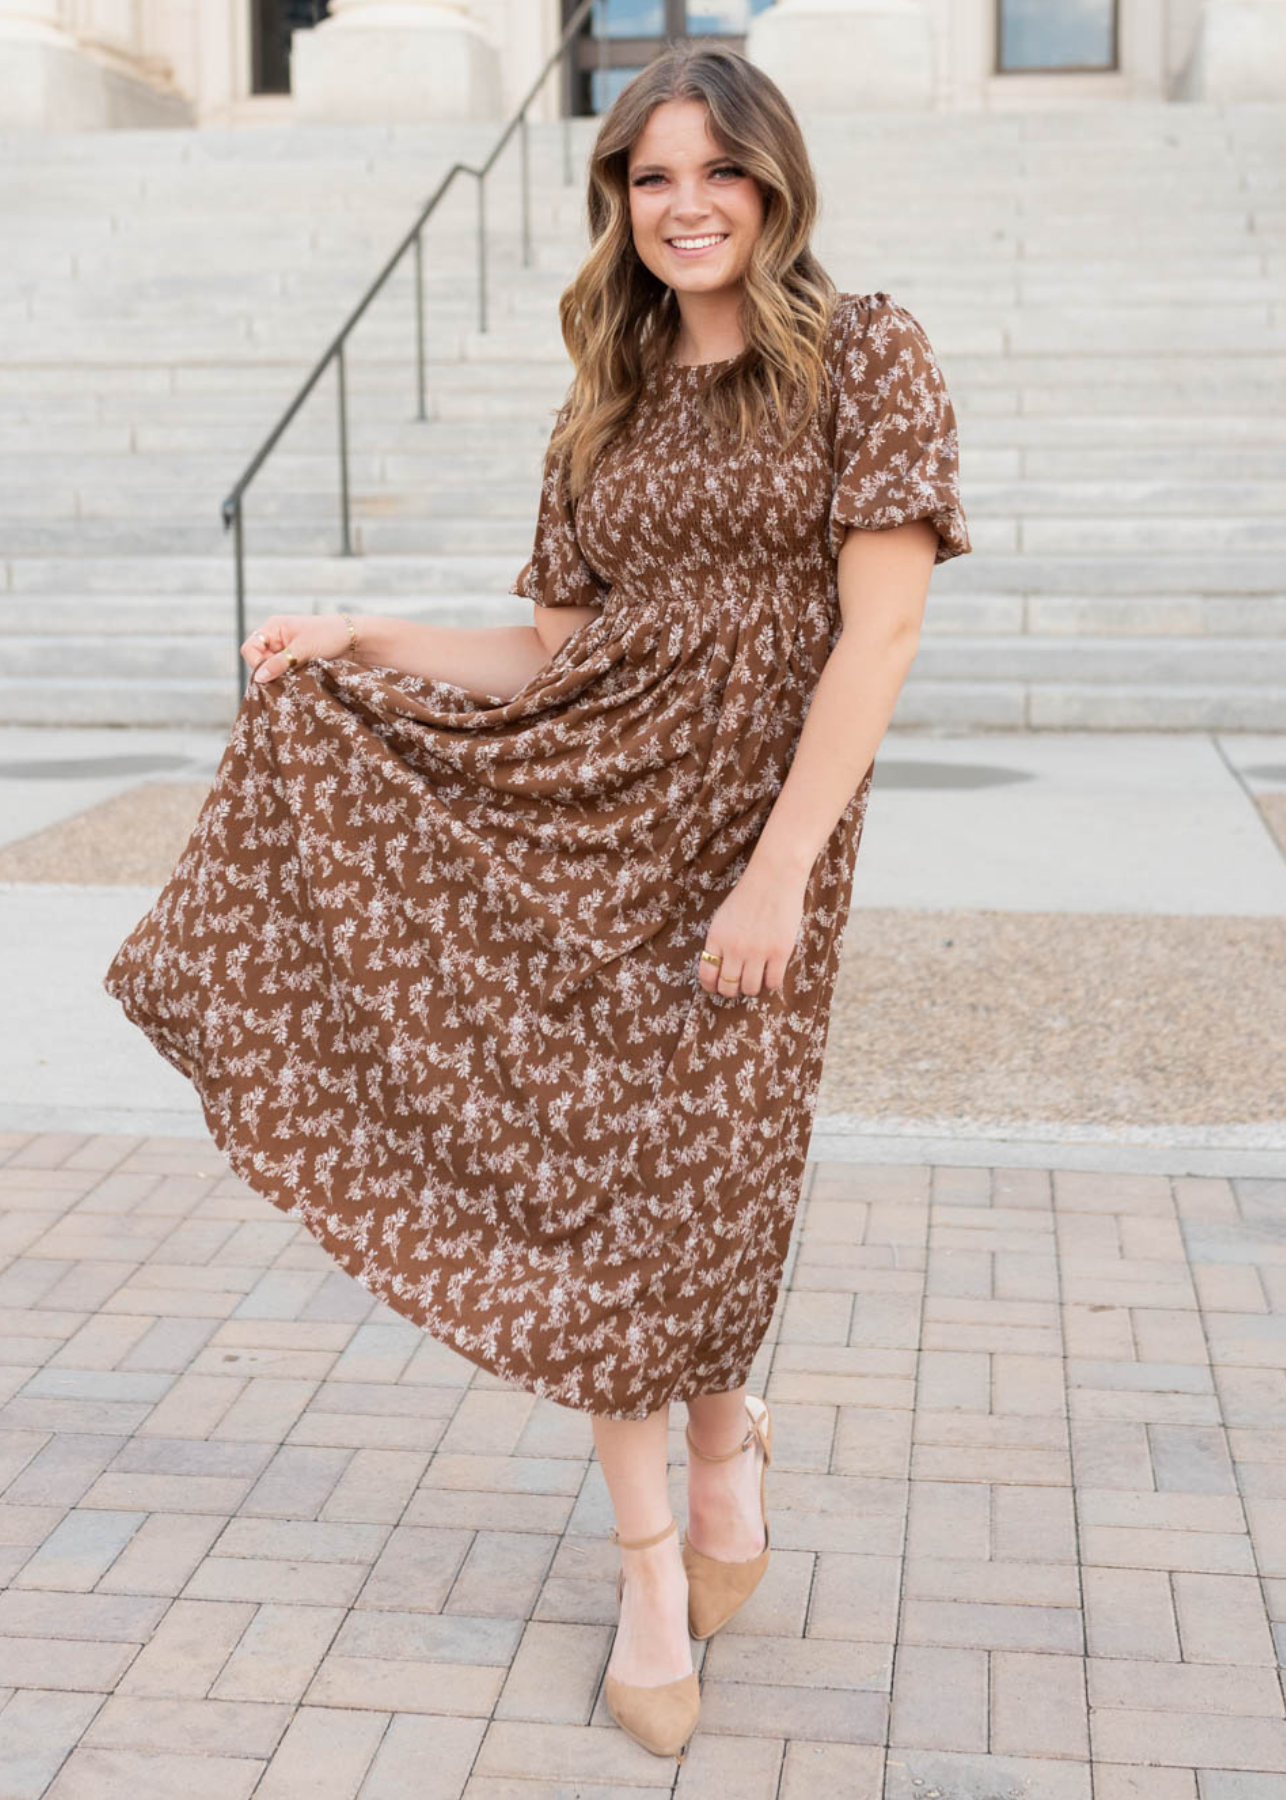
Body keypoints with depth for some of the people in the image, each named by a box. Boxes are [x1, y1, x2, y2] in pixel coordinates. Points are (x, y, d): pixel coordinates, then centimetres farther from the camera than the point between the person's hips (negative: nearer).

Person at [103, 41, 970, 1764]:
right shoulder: (606, 408, 13)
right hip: (595, 806, 4)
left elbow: (880, 624, -11)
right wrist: (364, 644, 2)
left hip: (758, 822, -4)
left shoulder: (866, 353, -2)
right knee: (591, 1176, 1)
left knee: (695, 1181, 0)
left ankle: (721, 1436, 34)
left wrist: (781, 864, -17)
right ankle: (653, 1572, 16)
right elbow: (555, 655, 13)